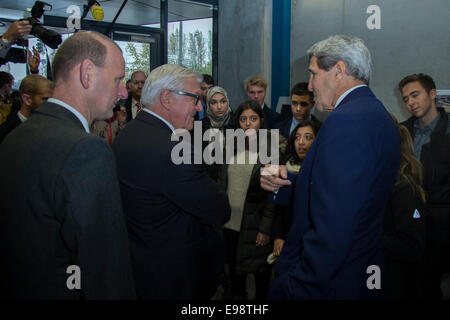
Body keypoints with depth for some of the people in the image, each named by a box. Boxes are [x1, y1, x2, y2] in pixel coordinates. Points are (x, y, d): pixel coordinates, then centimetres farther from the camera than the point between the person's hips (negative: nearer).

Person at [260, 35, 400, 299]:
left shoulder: (346, 120, -23)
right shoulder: (377, 114, 10)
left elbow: (332, 228, -29)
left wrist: (296, 287, -24)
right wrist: (284, 184, -1)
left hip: (329, 283, -9)